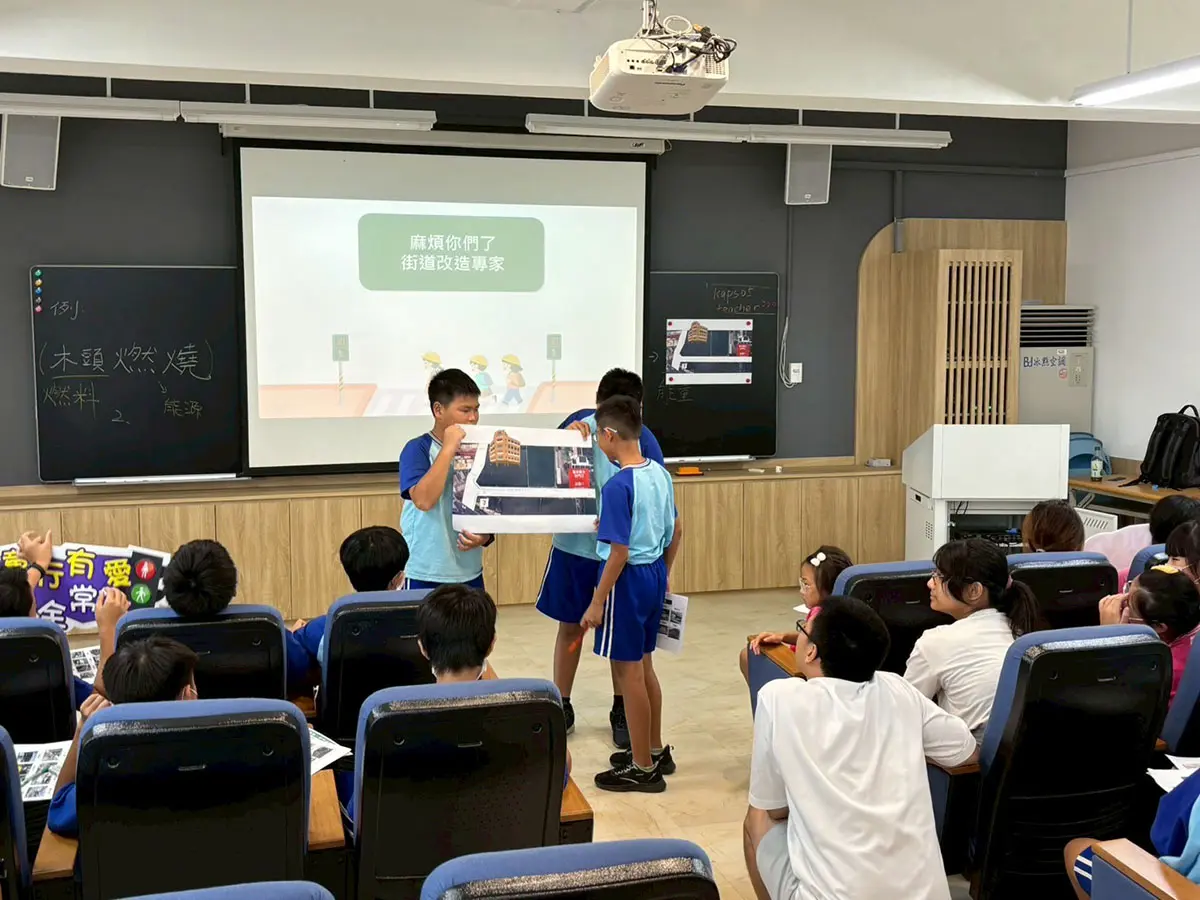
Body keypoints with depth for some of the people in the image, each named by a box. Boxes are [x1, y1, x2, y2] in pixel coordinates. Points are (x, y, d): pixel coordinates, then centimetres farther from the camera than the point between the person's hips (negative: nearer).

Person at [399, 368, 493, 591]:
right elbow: (423, 500, -25)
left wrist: (485, 536, -9)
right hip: (426, 575, -5)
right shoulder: (418, 449, -9)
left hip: (469, 574, 5)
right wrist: (449, 448, -21)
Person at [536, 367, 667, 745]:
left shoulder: (644, 442, -15)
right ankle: (562, 706, 28)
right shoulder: (581, 422, -9)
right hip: (574, 544, 2)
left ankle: (620, 711, 27)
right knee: (570, 626, 13)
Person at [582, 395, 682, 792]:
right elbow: (676, 531, 12)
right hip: (655, 574, 9)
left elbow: (620, 553, -22)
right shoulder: (660, 474, 3)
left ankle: (643, 768, 13)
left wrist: (597, 602, -15)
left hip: (628, 579, -8)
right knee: (643, 666, 21)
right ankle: (656, 751, 33)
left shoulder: (618, 485, -22)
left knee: (628, 671, 3)